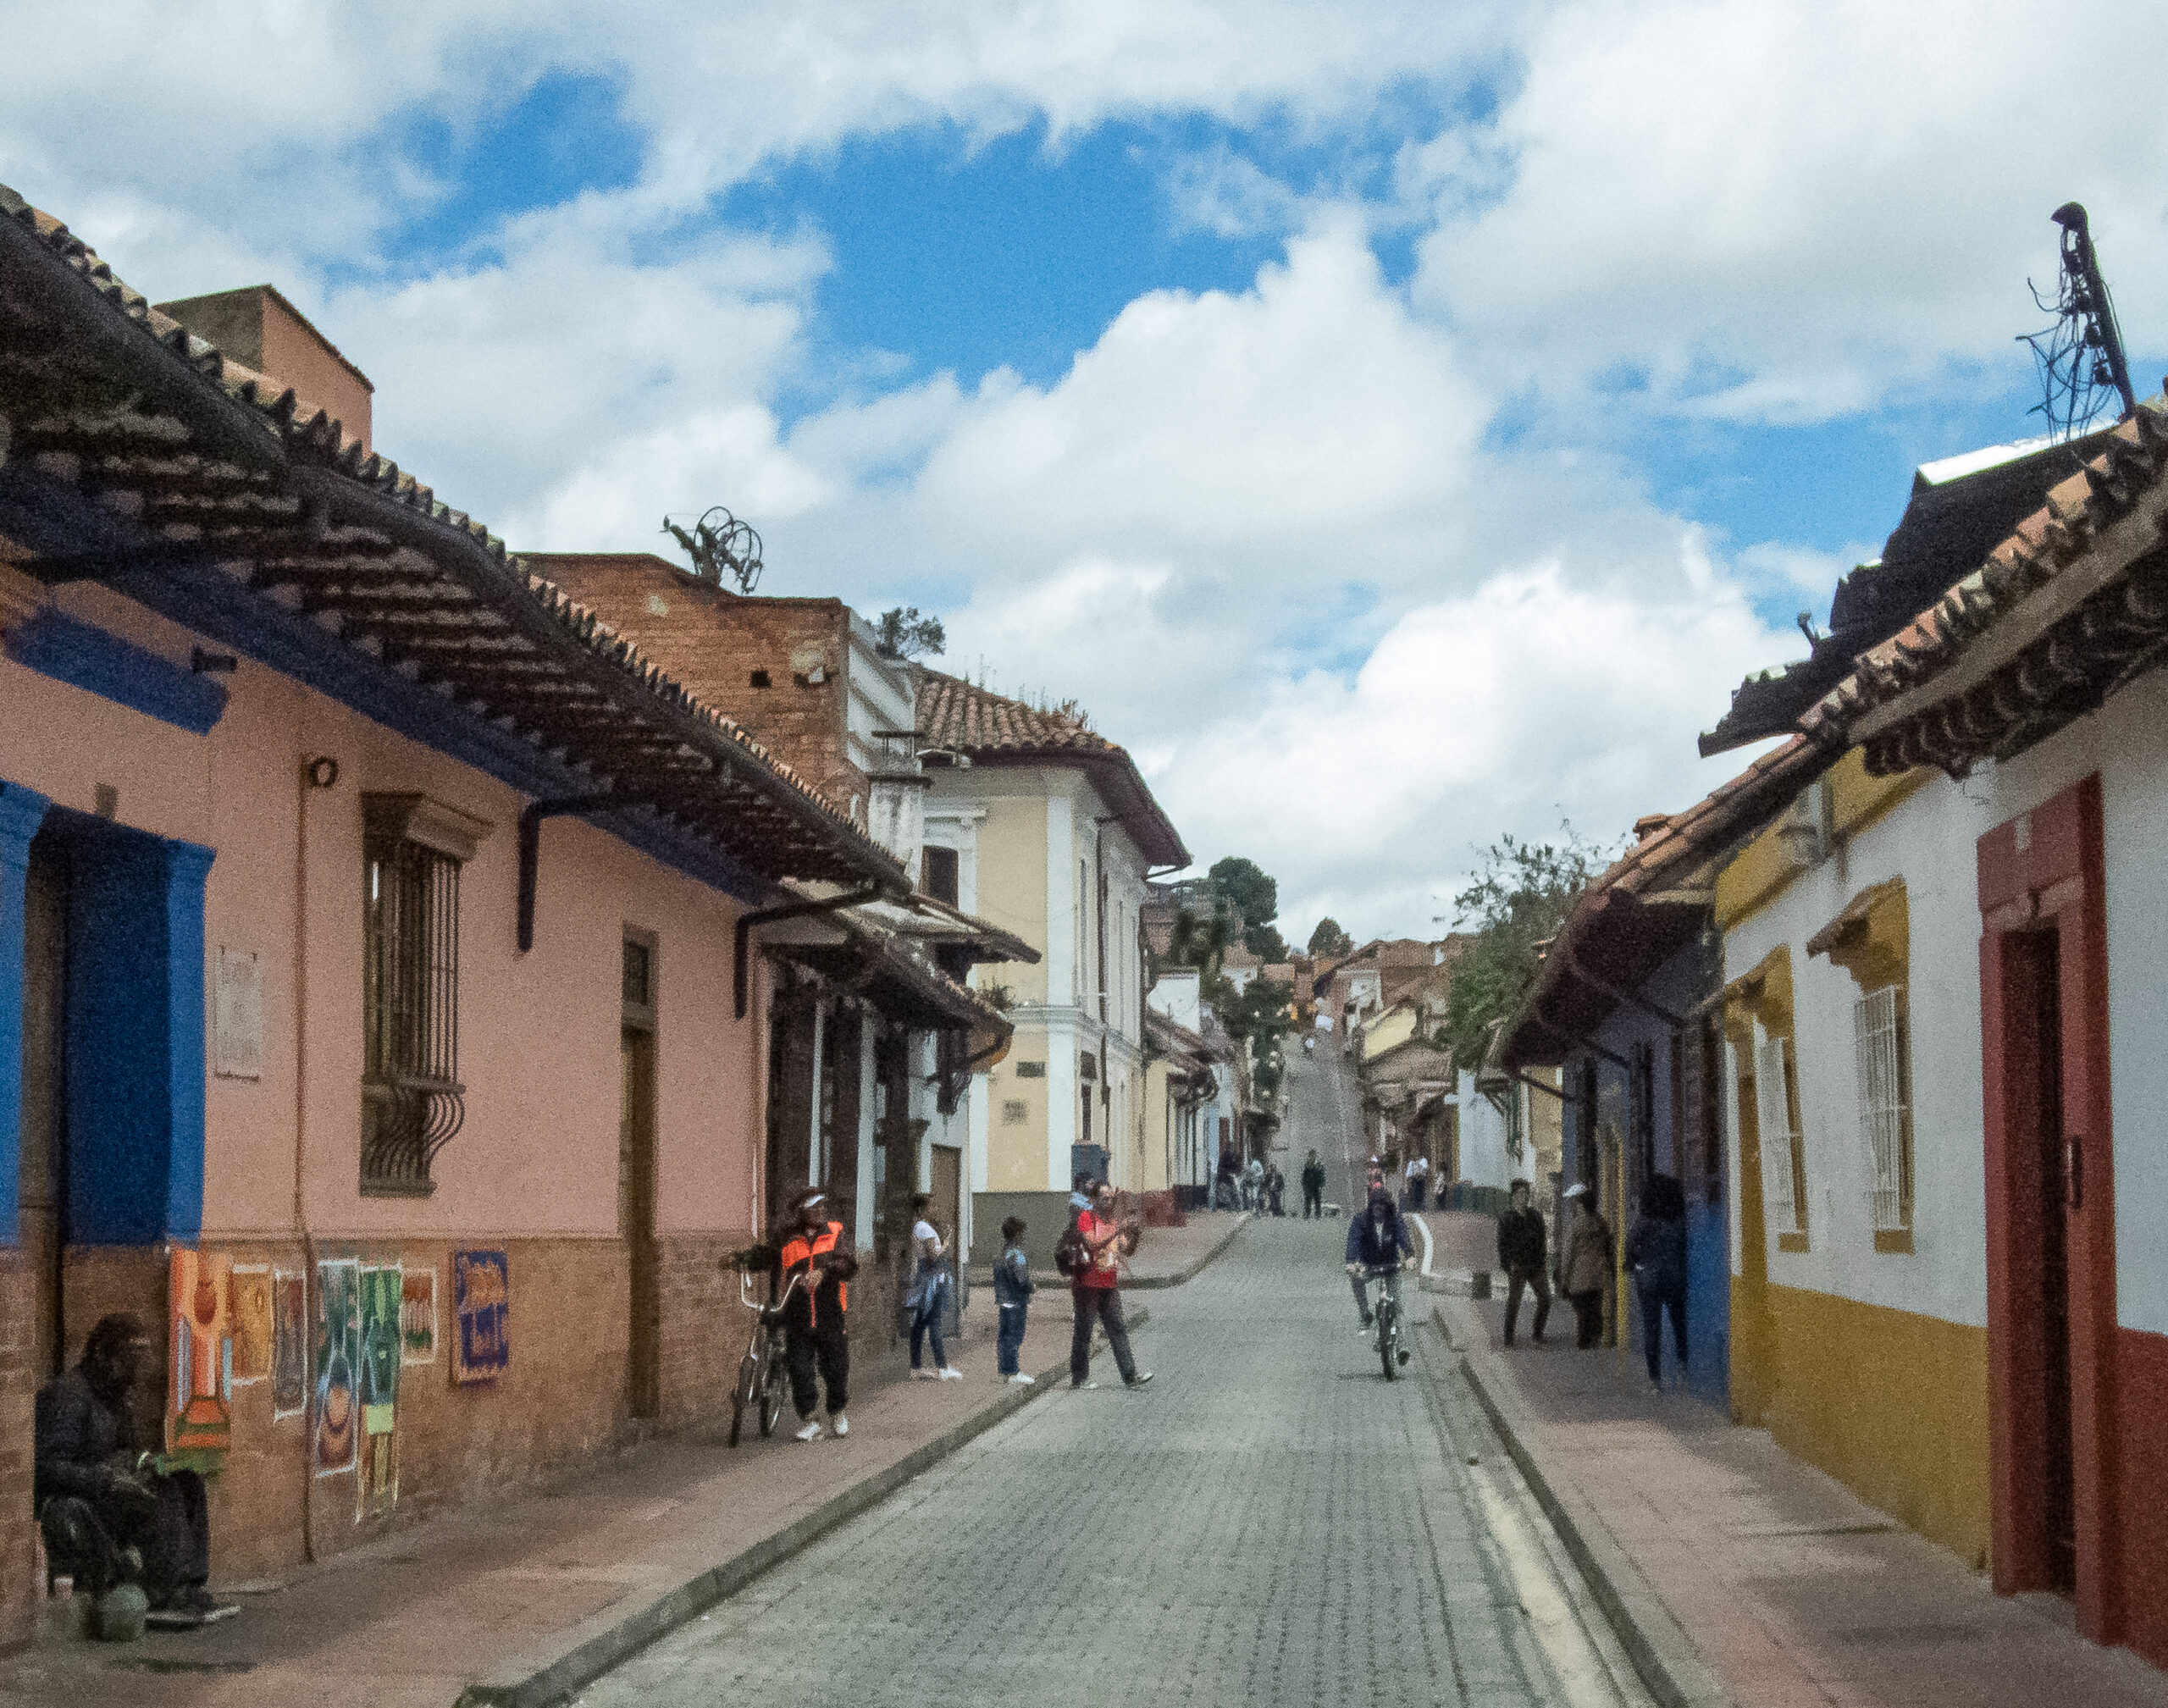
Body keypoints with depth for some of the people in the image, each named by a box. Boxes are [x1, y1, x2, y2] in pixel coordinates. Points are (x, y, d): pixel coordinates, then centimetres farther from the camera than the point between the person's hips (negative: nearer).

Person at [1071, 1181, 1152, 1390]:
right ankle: (1079, 1378, 7)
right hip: (1087, 1284, -6)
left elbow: (1126, 1251, 14)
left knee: (1118, 1329, 1)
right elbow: (1093, 1243, -20)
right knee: (1084, 1331, 0)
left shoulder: (1114, 1220, 15)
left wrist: (1134, 1235, -5)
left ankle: (1130, 1376, -2)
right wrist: (1117, 1230, -22)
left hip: (1110, 1284, 6)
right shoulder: (1087, 1218, -6)